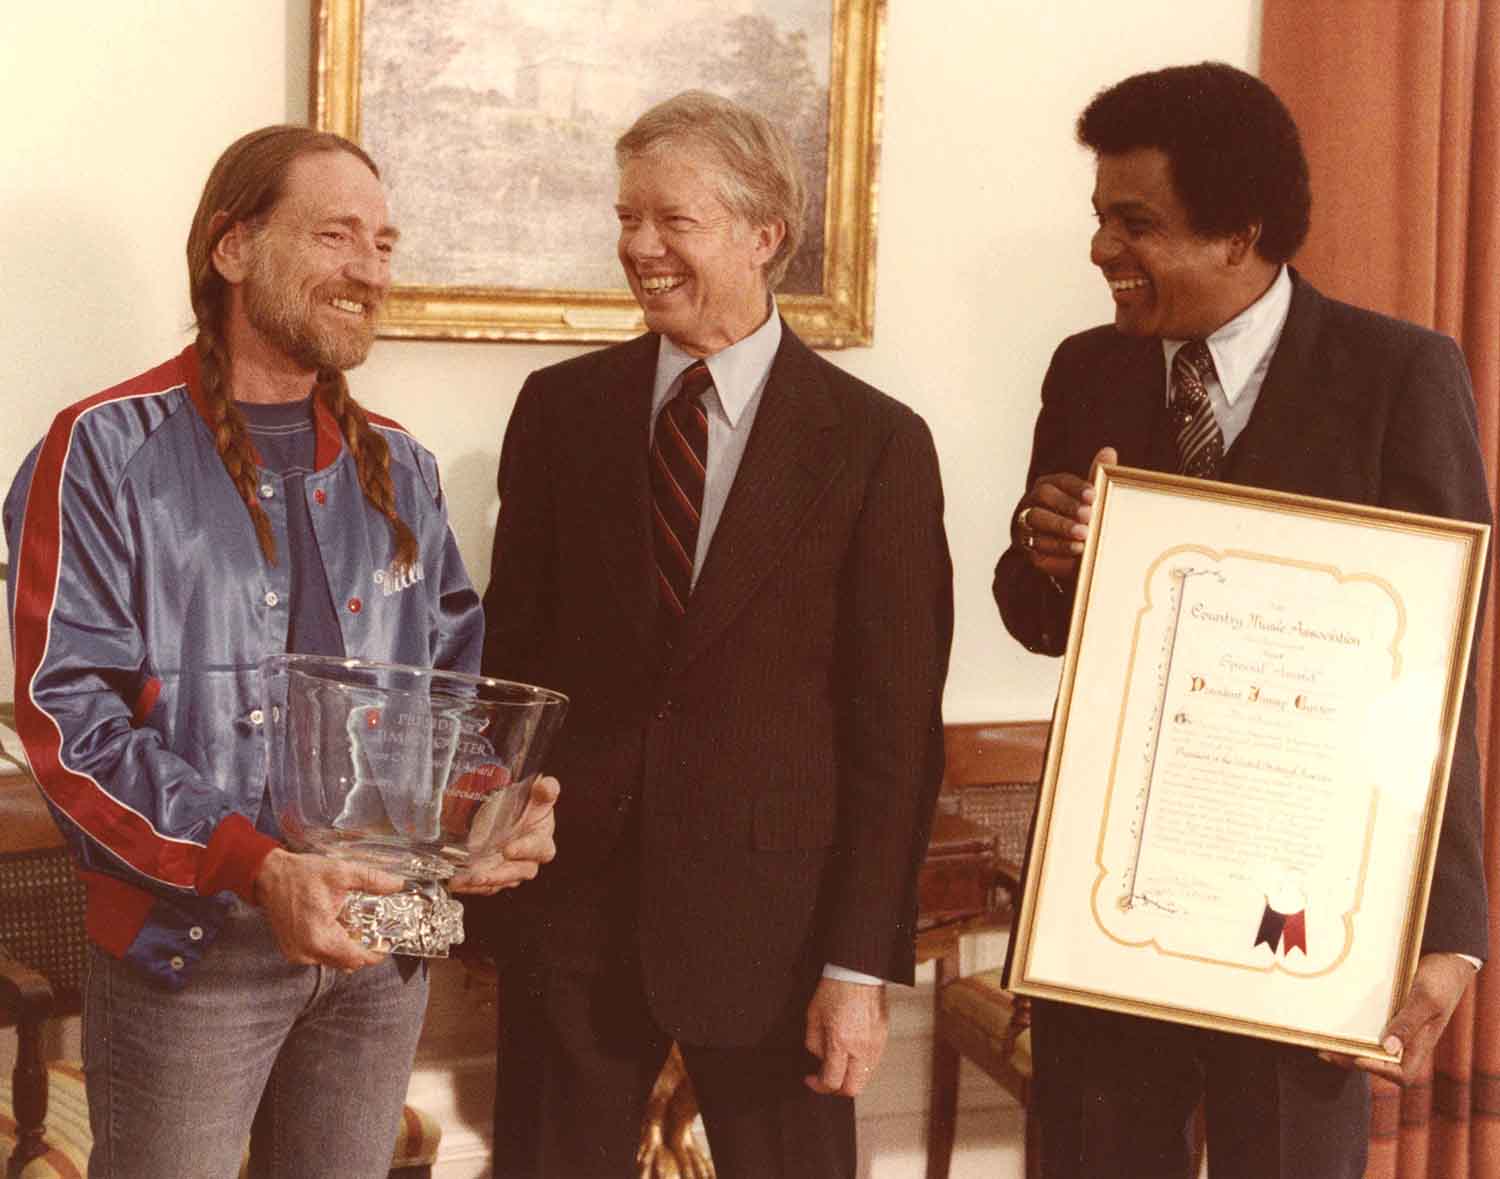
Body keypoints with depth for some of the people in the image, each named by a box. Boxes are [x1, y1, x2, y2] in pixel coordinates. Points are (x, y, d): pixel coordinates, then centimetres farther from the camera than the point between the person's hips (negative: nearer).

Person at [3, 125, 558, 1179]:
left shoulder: (397, 468, 11)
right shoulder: (108, 452, -7)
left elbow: (459, 678, 16)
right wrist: (258, 870, -24)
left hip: (380, 945, 5)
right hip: (186, 946, -5)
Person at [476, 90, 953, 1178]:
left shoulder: (875, 443, -6)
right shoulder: (559, 407, 4)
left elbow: (897, 729, -6)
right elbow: (511, 642, 10)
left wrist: (863, 965, -9)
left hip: (772, 919, -2)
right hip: (569, 900, 3)